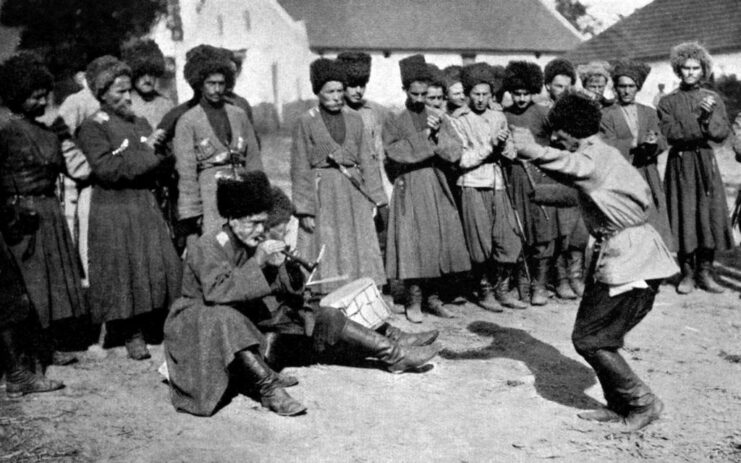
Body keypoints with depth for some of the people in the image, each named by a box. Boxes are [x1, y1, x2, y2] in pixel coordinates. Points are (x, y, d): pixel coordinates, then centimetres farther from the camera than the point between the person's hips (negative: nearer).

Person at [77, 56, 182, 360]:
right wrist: (144, 151, -14)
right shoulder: (93, 127, -5)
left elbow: (159, 163, 16)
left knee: (160, 267, 2)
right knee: (125, 274, 0)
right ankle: (132, 335, 12)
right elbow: (106, 169, -17)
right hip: (114, 212, -5)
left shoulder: (140, 123, 15)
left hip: (146, 207, 6)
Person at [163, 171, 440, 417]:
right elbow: (217, 291, -37)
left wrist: (282, 266, -22)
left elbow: (293, 295, -2)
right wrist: (258, 262, -36)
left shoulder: (259, 243, -2)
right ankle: (269, 387, -44)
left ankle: (394, 355, -4)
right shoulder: (205, 249, -18)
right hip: (198, 324, -6)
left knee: (320, 317, -5)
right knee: (224, 318, -43)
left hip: (249, 317, 6)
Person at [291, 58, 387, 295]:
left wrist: (378, 197, 4)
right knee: (327, 256, 0)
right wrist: (305, 209, -9)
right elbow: (300, 169, -3)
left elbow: (367, 160, 10)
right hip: (323, 194, -3)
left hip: (354, 191, 4)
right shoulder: (306, 121, -2)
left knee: (360, 252, 5)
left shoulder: (354, 118, 8)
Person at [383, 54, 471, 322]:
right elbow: (394, 152, -10)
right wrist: (422, 136, -10)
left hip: (437, 188, 4)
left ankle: (432, 297, 15)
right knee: (412, 243, -5)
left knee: (438, 241, 3)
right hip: (409, 187, -3)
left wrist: (439, 134, -9)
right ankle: (413, 301, 4)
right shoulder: (394, 121, 4)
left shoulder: (436, 118, 14)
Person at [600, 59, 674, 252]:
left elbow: (662, 143, 5)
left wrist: (654, 143, -19)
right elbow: (609, 146, -8)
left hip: (648, 180, 4)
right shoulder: (606, 115, 5)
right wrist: (638, 142, -20)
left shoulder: (649, 113, 16)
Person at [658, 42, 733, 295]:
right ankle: (687, 273, 7)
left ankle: (705, 272, 8)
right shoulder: (668, 102, 4)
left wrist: (710, 116, -15)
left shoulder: (713, 98, 11)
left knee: (710, 215, -2)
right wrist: (702, 122, -12)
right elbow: (671, 133, -9)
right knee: (684, 217, -3)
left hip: (706, 163, 2)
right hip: (680, 163, -2)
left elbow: (723, 133, 1)